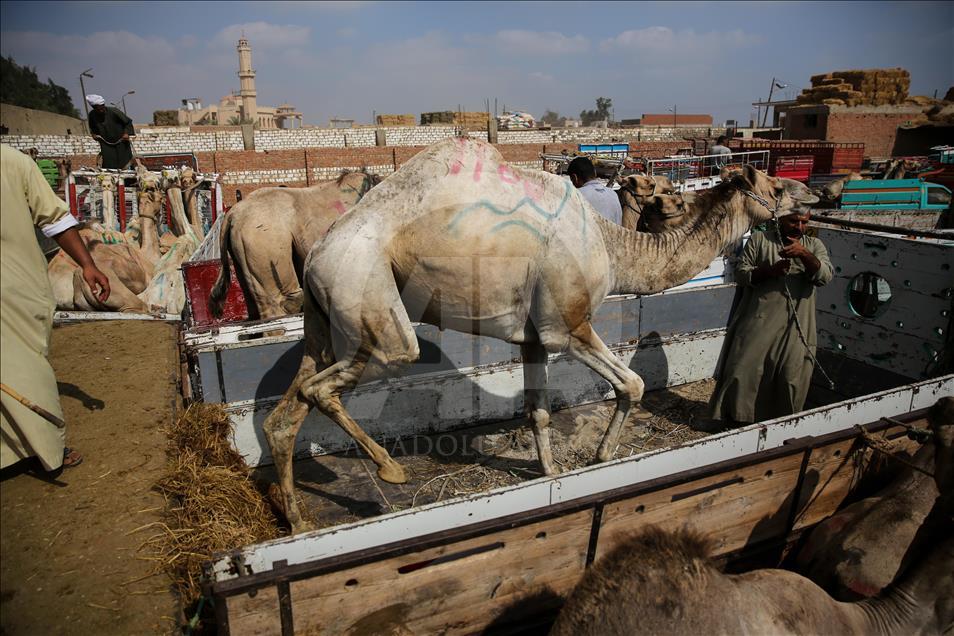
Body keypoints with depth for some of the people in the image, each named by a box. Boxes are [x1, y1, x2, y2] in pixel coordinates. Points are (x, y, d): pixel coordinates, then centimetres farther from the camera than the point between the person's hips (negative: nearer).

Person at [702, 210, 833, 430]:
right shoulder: (759, 239, 7)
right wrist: (769, 271, -15)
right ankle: (726, 416, 14)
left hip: (795, 327, 1)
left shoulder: (814, 246, 11)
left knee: (792, 375, 0)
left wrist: (804, 254, -22)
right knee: (743, 366, 0)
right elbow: (741, 272, 1)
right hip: (758, 320, -1)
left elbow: (825, 276, -5)